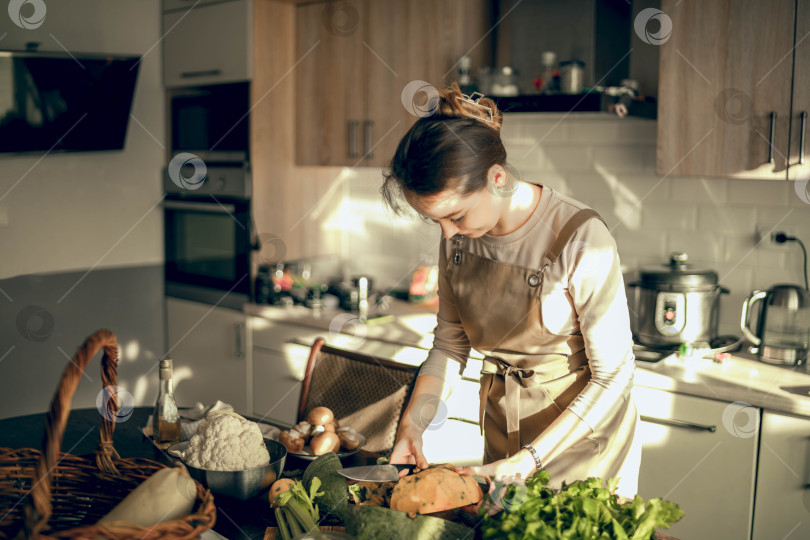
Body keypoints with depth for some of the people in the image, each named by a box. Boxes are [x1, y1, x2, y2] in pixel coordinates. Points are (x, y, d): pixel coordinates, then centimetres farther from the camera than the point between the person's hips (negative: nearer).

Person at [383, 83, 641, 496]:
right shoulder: (458, 237, -9)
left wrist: (526, 462, -24)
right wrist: (412, 421, -13)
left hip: (584, 439, -5)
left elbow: (612, 376, -21)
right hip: (502, 435, 5)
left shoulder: (581, 238, -26)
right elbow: (449, 344, 2)